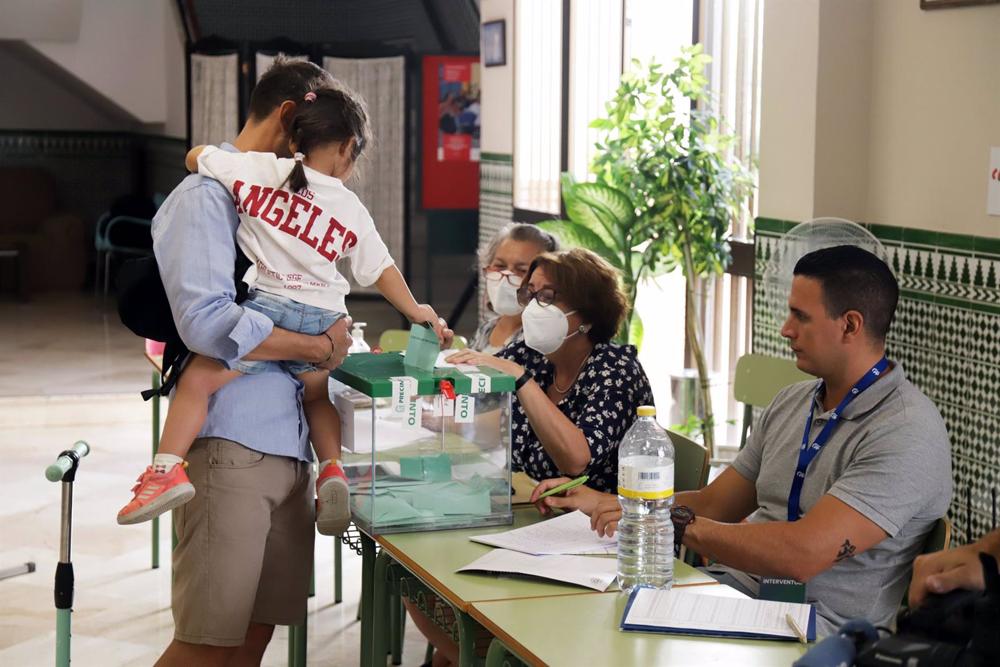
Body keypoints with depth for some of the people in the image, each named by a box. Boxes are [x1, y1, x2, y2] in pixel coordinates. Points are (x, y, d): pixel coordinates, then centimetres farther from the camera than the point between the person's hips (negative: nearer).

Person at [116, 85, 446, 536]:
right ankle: (332, 469, 7)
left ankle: (167, 469, -12)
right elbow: (382, 270, 18)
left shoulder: (261, 169, 1)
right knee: (319, 396, 27)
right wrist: (417, 312, 32)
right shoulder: (351, 210, 10)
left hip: (267, 307, -4)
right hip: (323, 320, 4)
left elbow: (195, 156, 8)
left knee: (198, 379, 2)